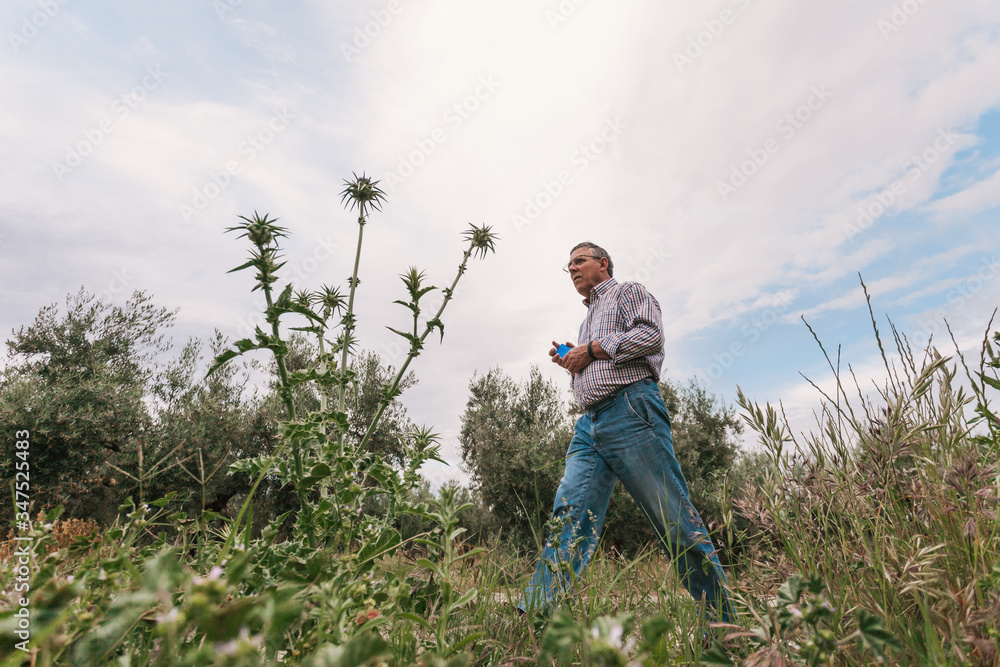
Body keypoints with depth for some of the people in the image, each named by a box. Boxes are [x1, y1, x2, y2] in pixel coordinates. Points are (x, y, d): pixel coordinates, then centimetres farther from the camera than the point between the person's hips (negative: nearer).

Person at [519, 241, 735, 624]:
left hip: (631, 410, -7)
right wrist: (571, 362, 17)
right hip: (589, 425, 7)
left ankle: (722, 623, 10)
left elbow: (650, 335, -8)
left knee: (676, 520, -4)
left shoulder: (628, 292, 13)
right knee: (569, 518, -7)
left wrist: (591, 350, -5)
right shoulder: (588, 318, 35)